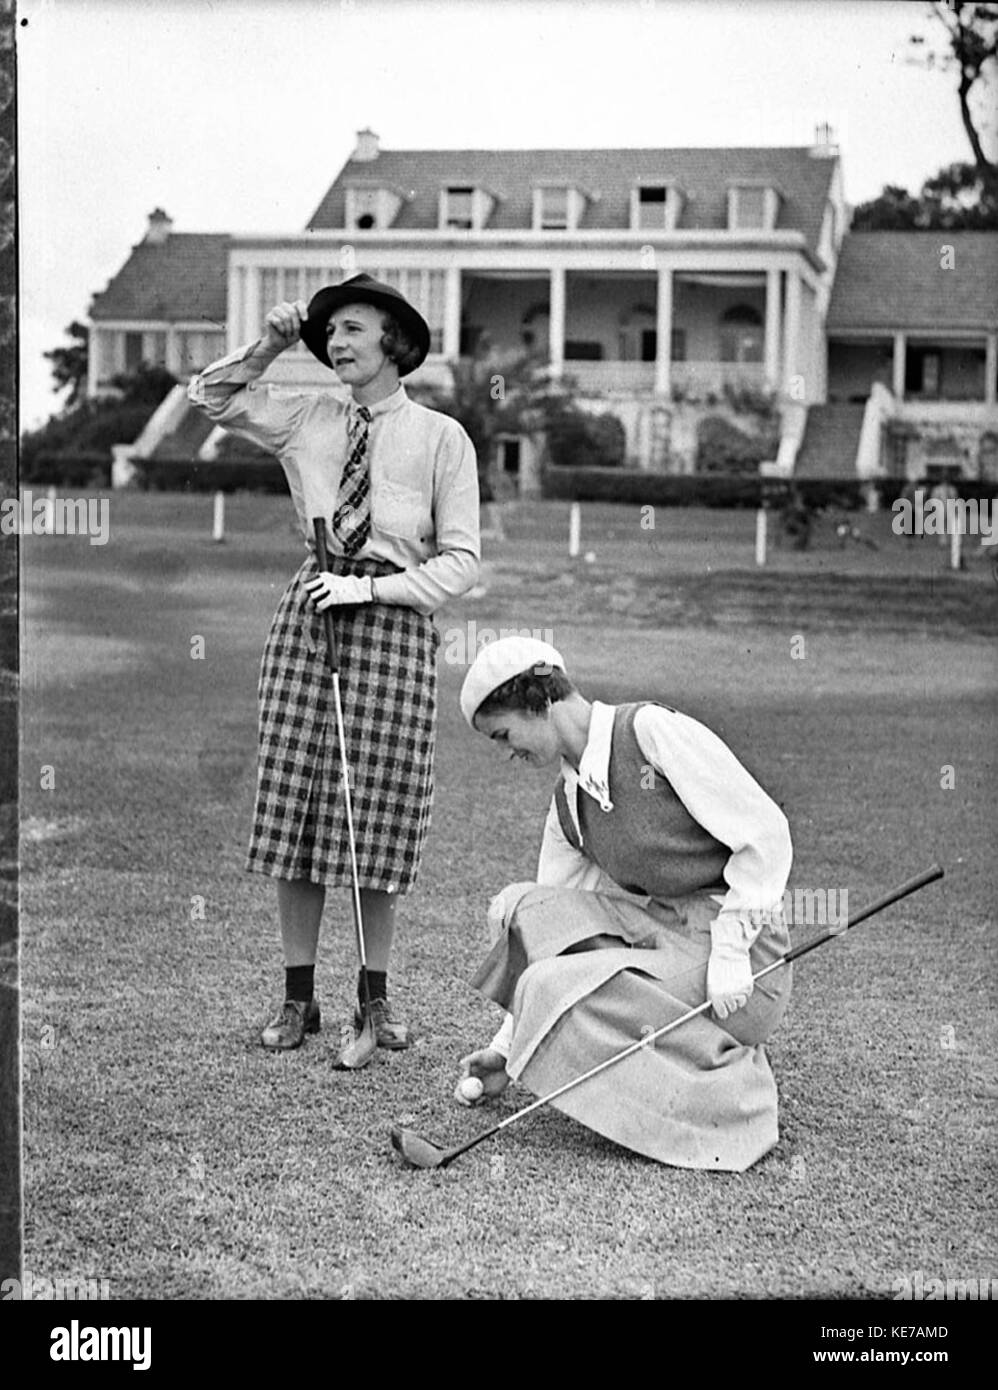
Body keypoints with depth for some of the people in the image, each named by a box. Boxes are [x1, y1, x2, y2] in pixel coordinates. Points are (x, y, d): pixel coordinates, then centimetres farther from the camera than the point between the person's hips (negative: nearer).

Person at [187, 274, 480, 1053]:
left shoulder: (441, 438, 1)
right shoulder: (307, 419, 11)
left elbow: (461, 561, -1)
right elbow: (210, 398, 22)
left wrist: (370, 587, -11)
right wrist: (269, 347, 7)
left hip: (393, 618, -3)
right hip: (308, 612, 3)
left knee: (380, 813, 0)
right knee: (292, 805, 0)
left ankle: (376, 996, 13)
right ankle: (299, 996, 10)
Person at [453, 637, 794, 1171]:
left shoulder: (652, 729, -10)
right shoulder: (567, 806, 13)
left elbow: (765, 833, -13)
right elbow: (554, 926, 16)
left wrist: (729, 951, -17)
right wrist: (505, 1049, 13)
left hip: (745, 952, -8)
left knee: (553, 988, -21)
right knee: (520, 912, -6)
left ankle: (736, 1089, -12)